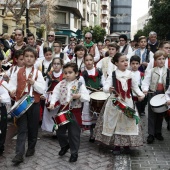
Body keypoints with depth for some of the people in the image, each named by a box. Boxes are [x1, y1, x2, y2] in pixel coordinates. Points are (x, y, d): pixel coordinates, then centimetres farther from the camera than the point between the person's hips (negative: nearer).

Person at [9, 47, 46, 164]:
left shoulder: (38, 73, 0)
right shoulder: (18, 72, 6)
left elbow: (43, 90, -7)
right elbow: (13, 85, 5)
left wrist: (34, 83, -21)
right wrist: (13, 90, -16)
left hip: (34, 103, 0)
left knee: (33, 128, 11)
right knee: (22, 129, -2)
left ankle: (31, 148, 30)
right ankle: (19, 154, -2)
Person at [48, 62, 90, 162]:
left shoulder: (80, 85, -9)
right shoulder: (61, 84, 2)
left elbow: (87, 98, -13)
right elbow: (55, 93, -1)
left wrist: (80, 96, -31)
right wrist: (52, 103, -16)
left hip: (75, 112, -4)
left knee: (74, 134, 5)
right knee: (59, 131, 15)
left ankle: (74, 153, 24)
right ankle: (65, 145, 43)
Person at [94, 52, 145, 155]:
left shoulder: (130, 74, 2)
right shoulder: (113, 75, -6)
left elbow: (135, 87, 9)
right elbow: (106, 86, -14)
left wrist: (140, 94, -8)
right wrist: (108, 89, -36)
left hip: (128, 102, 2)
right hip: (115, 102, -2)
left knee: (128, 122, 7)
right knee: (115, 122, 5)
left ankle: (127, 144, 24)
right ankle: (116, 145, 19)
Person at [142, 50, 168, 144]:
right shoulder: (151, 71, 2)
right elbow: (146, 81, -7)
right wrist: (145, 89, -25)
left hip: (163, 94, 1)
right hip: (153, 93, -1)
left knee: (160, 114, 11)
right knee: (152, 114, 2)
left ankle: (158, 132, 25)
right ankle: (151, 134, 7)